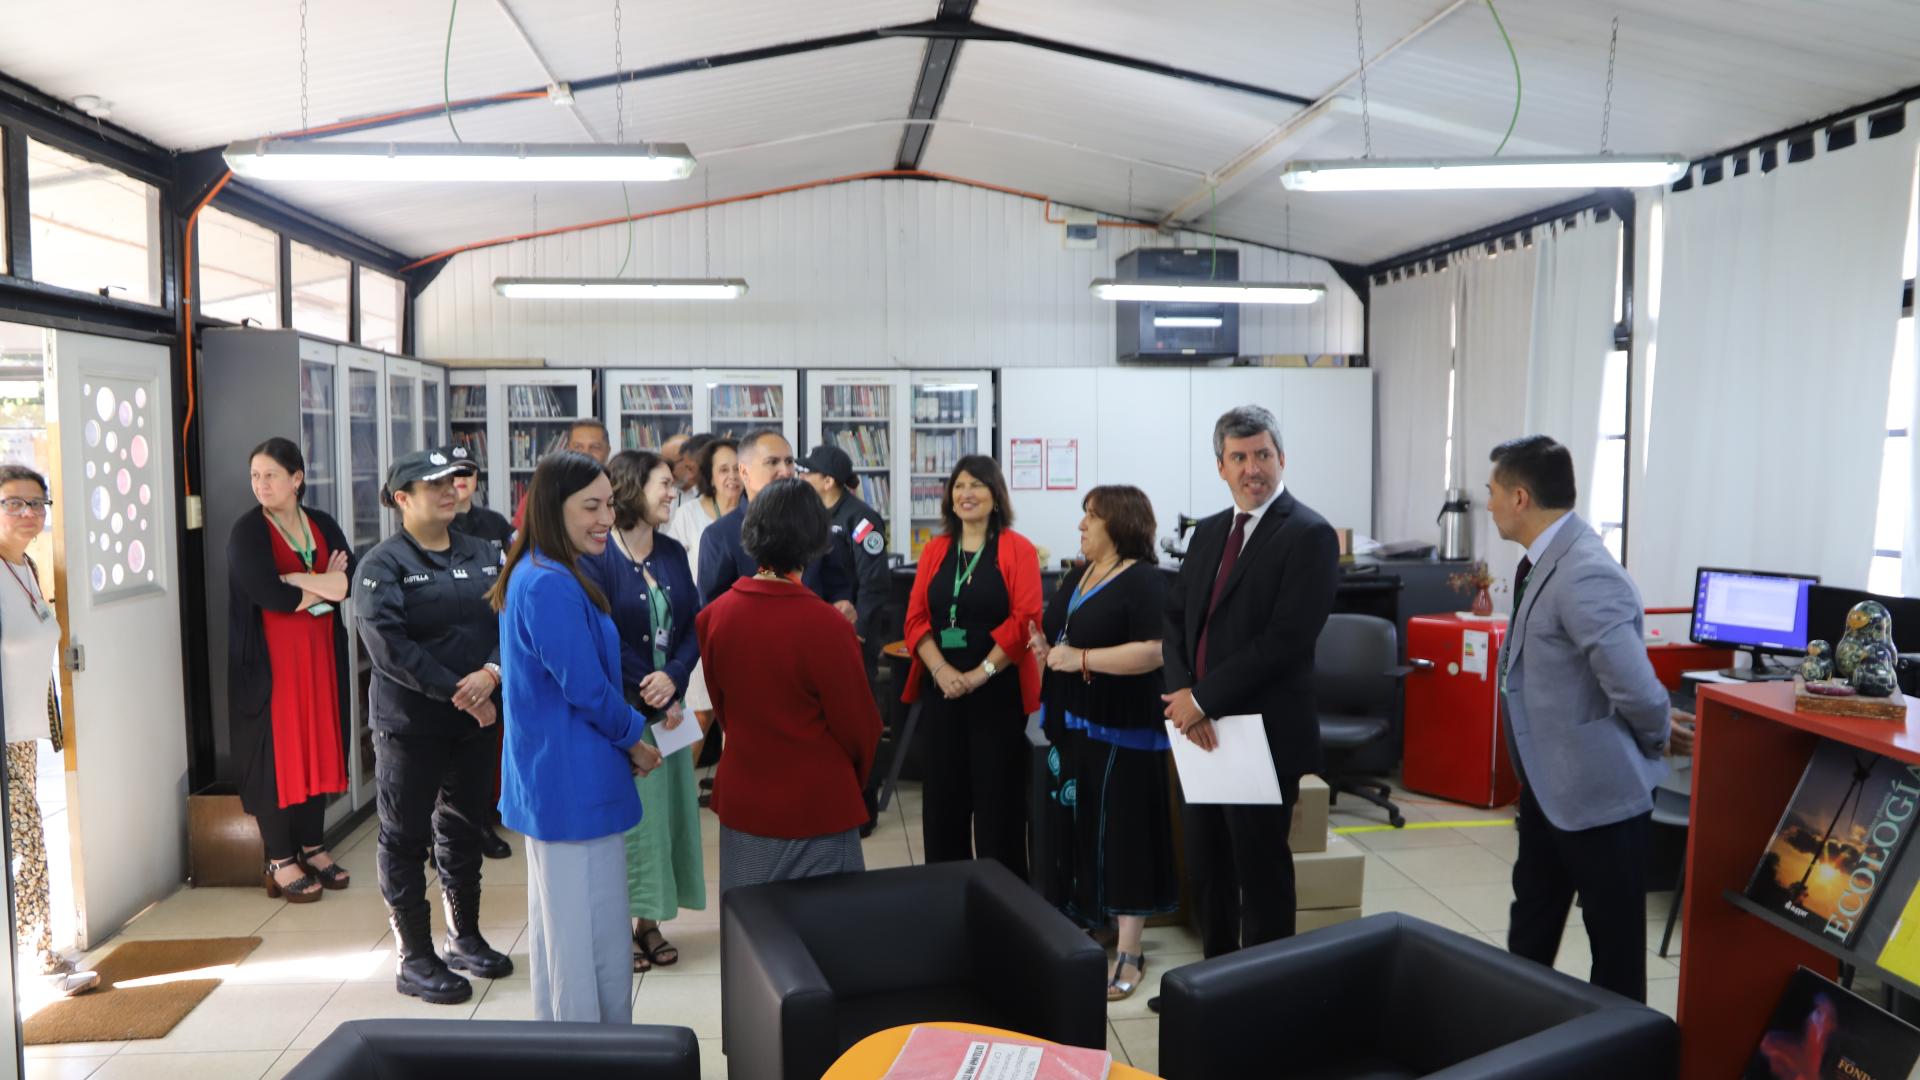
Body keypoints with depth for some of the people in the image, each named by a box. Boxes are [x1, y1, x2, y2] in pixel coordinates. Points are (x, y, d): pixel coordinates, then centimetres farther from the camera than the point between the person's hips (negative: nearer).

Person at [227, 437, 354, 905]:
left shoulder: (322, 525, 8)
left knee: (319, 748, 8)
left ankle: (313, 847, 20)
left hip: (319, 654, 5)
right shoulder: (248, 531, -6)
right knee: (275, 754, -1)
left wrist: (298, 581, -16)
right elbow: (268, 594, -18)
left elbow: (351, 579, -3)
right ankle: (280, 862, 7)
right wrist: (325, 585, -7)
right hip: (270, 660, -4)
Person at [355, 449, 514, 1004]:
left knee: (464, 829, 16)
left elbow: (510, 621, 0)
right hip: (409, 724, -5)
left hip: (476, 719, 5)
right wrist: (455, 691, -20)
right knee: (406, 838, 5)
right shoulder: (384, 563, -8)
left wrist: (490, 673, -18)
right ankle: (414, 958, 16)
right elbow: (388, 645, -18)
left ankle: (464, 937, 32)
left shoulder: (484, 555, 8)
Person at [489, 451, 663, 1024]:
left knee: (554, 927, 20)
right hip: (577, 785, -11)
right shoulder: (553, 586, -22)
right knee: (595, 939, 1)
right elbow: (586, 687, -22)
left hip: (546, 782, 11)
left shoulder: (532, 575, 10)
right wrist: (634, 739, -5)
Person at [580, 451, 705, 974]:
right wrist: (655, 698, -12)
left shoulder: (673, 554, 8)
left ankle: (648, 920, 23)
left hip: (666, 705, 6)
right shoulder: (595, 557, -11)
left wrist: (673, 678, -13)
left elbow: (693, 626, 5)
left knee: (665, 806, 10)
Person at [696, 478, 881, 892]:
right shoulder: (826, 627, -22)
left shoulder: (713, 616, -7)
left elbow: (721, 706, 7)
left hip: (742, 802, 5)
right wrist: (855, 779, 11)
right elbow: (859, 726, -10)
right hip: (815, 809, -5)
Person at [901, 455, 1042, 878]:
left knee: (998, 797, 3)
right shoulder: (935, 550, 9)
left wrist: (978, 675, -16)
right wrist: (942, 671, -12)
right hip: (943, 691, 4)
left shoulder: (1018, 550, -4)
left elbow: (1024, 621, -12)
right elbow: (916, 618, 4)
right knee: (943, 795, 9)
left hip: (999, 692, -4)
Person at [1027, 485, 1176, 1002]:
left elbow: (1155, 650, -23)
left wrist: (1081, 659, -23)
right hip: (1072, 725, 8)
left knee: (1121, 833, -2)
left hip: (1120, 731, -8)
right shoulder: (1077, 577, 13)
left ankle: (1129, 953, 6)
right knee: (1077, 830, 14)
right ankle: (1081, 922, 29)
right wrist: (1046, 649, 2)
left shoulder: (1144, 581, -12)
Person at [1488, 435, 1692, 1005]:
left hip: (1599, 790, -10)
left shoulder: (1584, 575, -27)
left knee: (1614, 942, 8)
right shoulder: (1545, 561, 5)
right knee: (1531, 925, 23)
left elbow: (1636, 687, -30)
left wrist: (1658, 736, -10)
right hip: (1549, 784, 10)